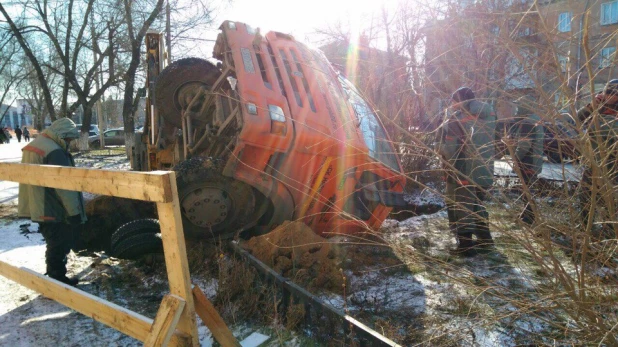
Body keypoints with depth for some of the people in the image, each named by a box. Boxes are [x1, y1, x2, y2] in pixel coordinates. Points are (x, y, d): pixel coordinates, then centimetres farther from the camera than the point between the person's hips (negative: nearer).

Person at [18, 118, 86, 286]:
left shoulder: (33, 145, 12)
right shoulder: (54, 151, -22)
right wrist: (74, 211, -18)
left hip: (39, 208, 10)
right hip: (53, 211, -10)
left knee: (54, 245, 20)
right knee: (59, 247, 1)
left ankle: (55, 278, 30)